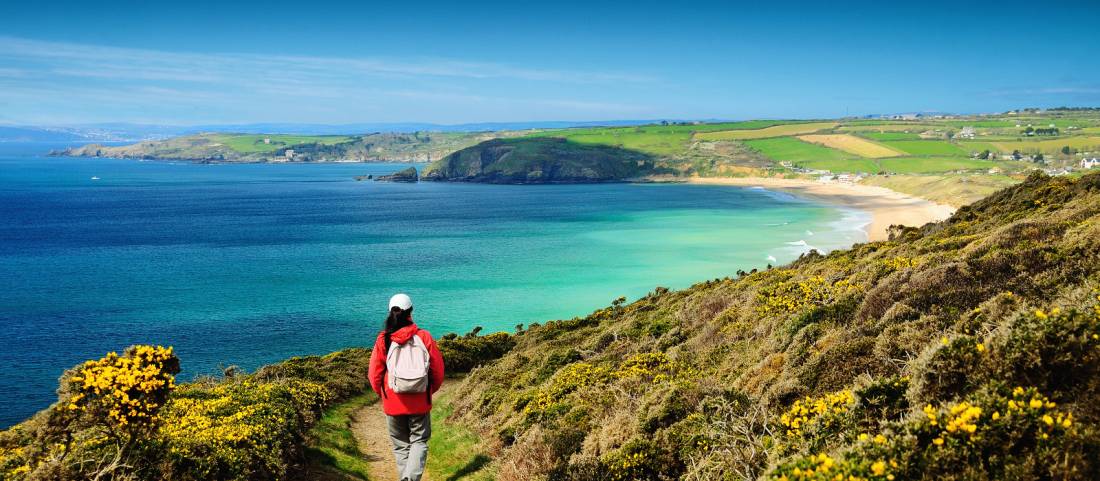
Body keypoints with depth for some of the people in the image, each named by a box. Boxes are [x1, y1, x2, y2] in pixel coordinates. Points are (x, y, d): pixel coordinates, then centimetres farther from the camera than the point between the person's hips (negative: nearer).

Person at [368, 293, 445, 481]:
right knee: (419, 440, 10)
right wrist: (430, 390, 17)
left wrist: (382, 393, 18)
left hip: (393, 402, 0)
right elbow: (438, 369, -1)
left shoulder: (383, 340, -7)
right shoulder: (424, 337, -7)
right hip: (420, 402, 0)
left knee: (401, 445, 15)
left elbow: (374, 374, -1)